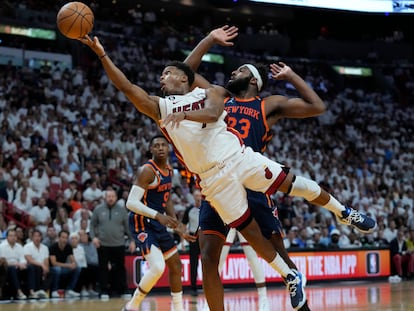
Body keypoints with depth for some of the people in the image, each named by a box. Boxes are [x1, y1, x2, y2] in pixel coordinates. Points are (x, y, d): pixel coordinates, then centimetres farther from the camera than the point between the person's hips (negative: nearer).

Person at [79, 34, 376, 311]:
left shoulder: (209, 93, 10)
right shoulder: (160, 107, 13)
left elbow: (212, 113, -12)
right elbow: (126, 86, 3)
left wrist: (185, 114, -29)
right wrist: (101, 54, -5)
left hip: (239, 158, -1)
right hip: (214, 179, 1)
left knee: (291, 183, -6)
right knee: (249, 231, 1)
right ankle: (292, 278, 15)